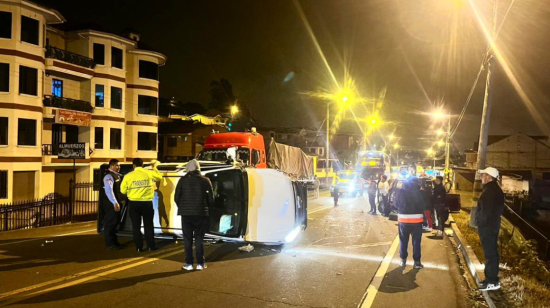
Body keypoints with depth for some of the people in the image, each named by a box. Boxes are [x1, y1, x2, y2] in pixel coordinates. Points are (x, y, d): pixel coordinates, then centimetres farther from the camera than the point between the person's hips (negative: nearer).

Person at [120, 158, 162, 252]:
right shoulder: (149, 173, -1)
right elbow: (159, 177, 17)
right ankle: (151, 246, 14)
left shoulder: (128, 176, -3)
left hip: (134, 203, 0)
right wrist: (155, 167, 31)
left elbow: (123, 190, 0)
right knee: (148, 225, 11)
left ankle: (139, 247, 11)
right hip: (147, 202, 0)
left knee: (136, 226, 9)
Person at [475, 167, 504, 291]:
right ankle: (491, 278, 25)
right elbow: (499, 210, 20)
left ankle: (492, 282, 0)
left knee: (490, 253, -5)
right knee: (491, 253, 16)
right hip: (492, 225, 11)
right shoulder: (496, 190, 14)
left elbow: (485, 211, -24)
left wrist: (480, 224, -13)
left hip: (487, 226, -11)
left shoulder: (489, 191, -20)